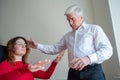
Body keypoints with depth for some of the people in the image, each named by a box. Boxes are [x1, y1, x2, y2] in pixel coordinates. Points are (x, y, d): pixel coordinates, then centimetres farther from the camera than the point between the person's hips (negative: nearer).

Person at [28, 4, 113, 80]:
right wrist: (37, 46, 12)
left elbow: (107, 49, -9)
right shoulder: (67, 36, 20)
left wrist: (89, 58, -26)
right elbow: (55, 48, 23)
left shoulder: (94, 29, 1)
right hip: (73, 73, 5)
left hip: (92, 71, -4)